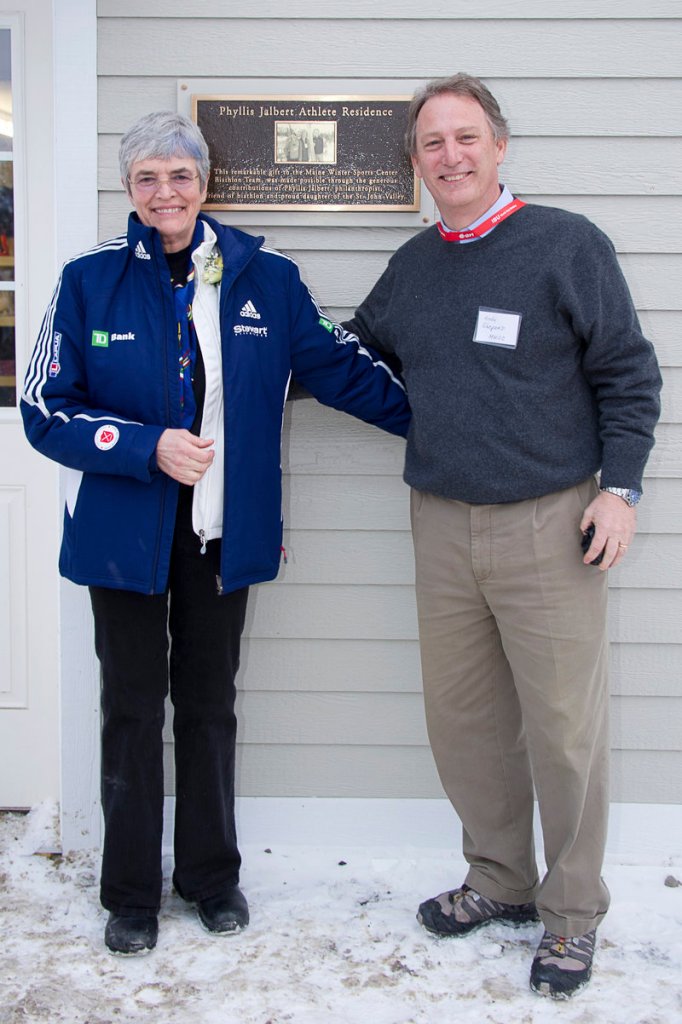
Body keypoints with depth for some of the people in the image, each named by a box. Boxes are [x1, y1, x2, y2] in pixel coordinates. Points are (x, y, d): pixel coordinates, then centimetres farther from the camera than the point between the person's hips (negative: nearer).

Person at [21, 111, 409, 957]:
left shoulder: (265, 279, -1)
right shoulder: (90, 282, -5)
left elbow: (340, 367, 9)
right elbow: (46, 411, -6)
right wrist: (149, 448, -19)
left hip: (223, 534, 2)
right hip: (124, 532, -1)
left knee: (209, 703, 14)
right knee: (133, 709, 9)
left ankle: (211, 872, 32)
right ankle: (131, 893, 25)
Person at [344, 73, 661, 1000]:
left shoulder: (567, 244, -4)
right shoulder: (411, 266, 12)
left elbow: (628, 374, -3)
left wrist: (619, 487, -9)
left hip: (550, 525, -5)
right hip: (443, 527, 5)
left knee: (562, 722, 0)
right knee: (460, 717, 12)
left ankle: (573, 911, 18)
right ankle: (499, 880, 31)